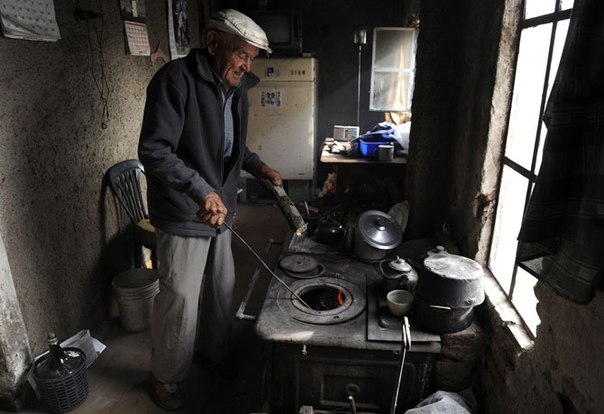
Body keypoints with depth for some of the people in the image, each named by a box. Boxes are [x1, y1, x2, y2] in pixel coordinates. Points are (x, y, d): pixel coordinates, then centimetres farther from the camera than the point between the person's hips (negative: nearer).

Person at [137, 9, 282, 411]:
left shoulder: (236, 88, 7)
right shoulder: (176, 79, -19)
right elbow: (154, 151, -26)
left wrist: (259, 166, 7)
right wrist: (202, 191, -36)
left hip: (220, 209, 8)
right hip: (183, 215, -8)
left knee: (223, 287, 20)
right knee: (181, 301, 3)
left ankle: (215, 351, 45)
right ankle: (165, 378, 29)